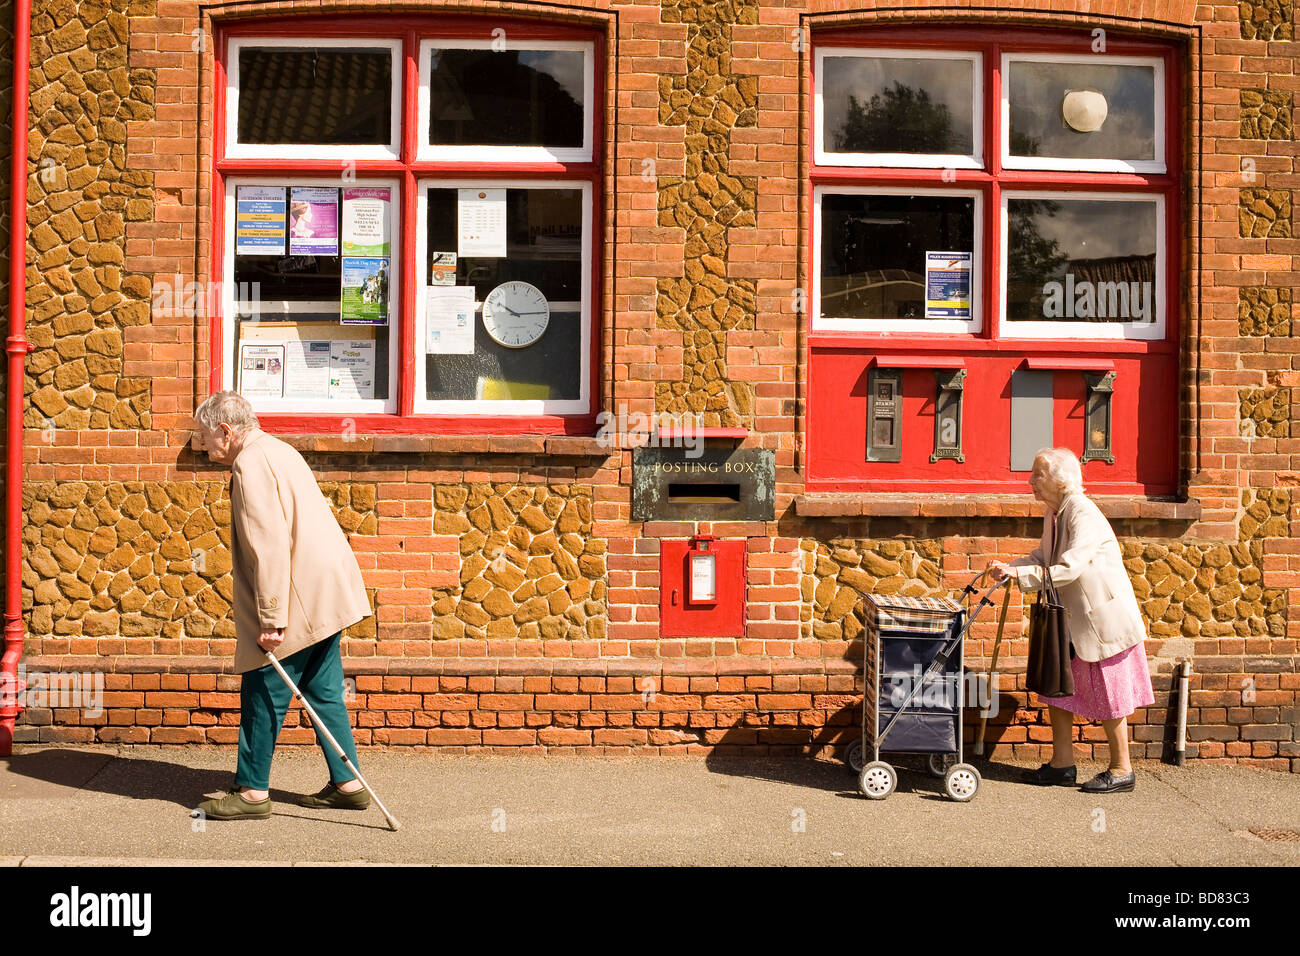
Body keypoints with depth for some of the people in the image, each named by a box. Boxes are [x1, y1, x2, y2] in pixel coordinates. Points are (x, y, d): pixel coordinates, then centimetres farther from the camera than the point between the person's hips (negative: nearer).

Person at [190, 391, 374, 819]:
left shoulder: (251, 463, -14)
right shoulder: (276, 450, 18)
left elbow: (269, 547, -21)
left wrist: (271, 619, -20)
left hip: (300, 600, -10)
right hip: (326, 591, 10)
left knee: (263, 692, 0)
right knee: (324, 691, 13)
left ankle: (252, 790, 9)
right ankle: (346, 783, 17)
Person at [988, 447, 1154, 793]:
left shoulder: (1084, 515, -23)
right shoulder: (1053, 514, 6)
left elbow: (1069, 568, -31)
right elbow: (1043, 557, 13)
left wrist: (1020, 574, -29)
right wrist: (1008, 567, -3)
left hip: (1103, 616, -9)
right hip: (1071, 618, 9)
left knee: (1107, 695, 1)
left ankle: (1122, 770, 15)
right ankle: (1062, 764, 19)